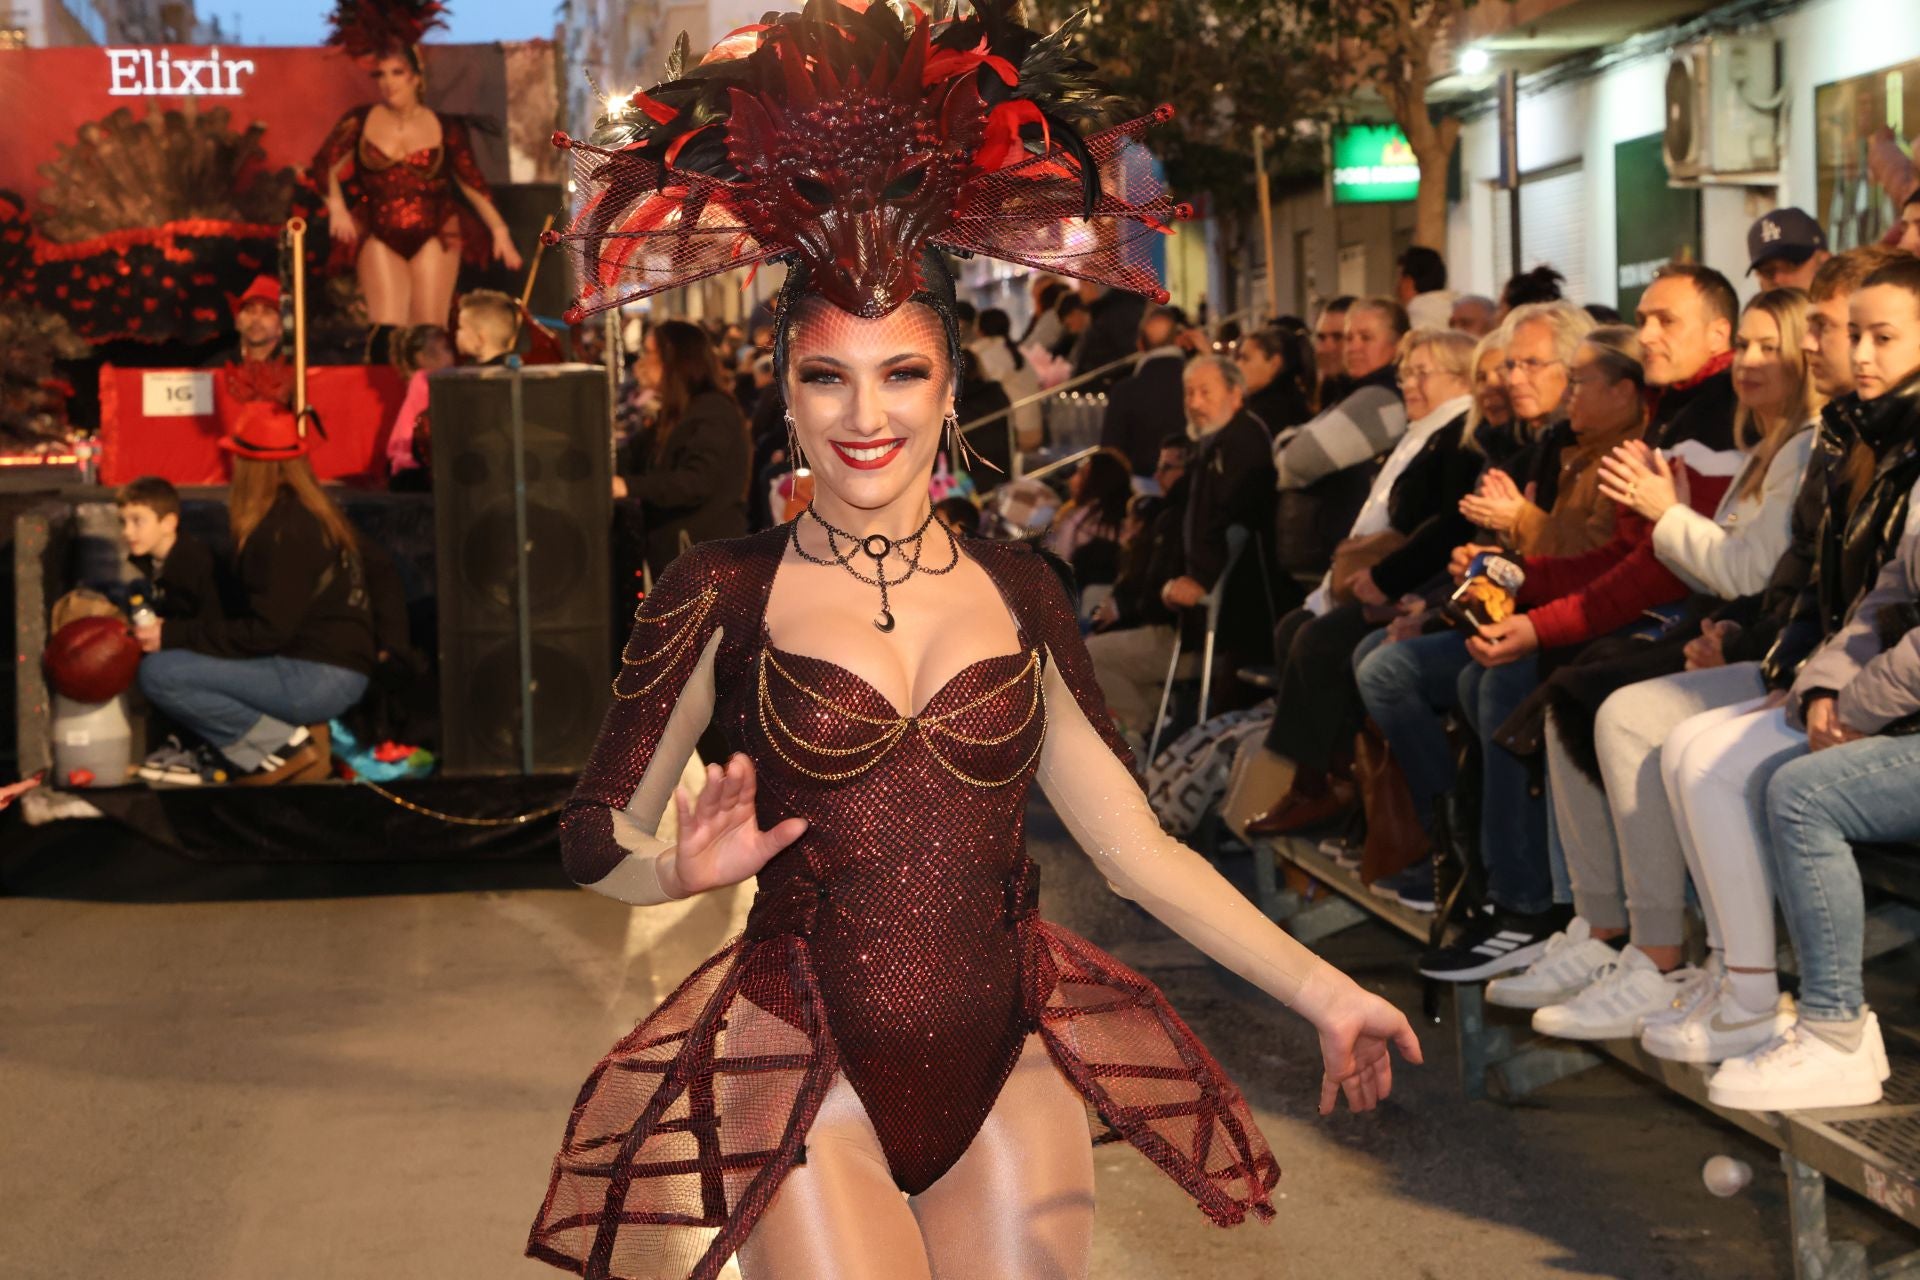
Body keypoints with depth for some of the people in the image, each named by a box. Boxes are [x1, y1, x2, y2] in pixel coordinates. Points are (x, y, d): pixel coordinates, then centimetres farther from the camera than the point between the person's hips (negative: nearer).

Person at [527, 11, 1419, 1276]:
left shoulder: (1018, 590, 4)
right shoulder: (725, 594, -3)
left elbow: (1133, 841, 6)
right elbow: (597, 835, 0)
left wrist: (1322, 990, 2)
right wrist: (690, 868, -22)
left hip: (1013, 1073, 3)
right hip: (807, 1078, -2)